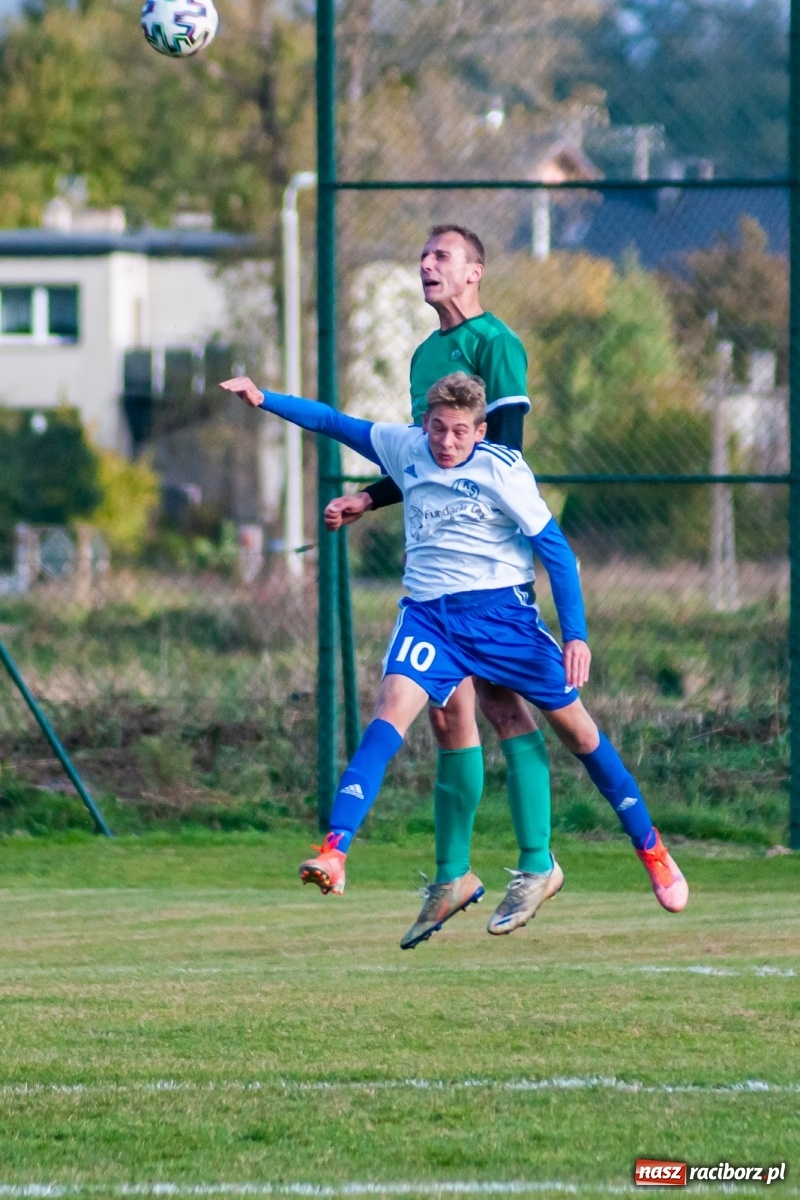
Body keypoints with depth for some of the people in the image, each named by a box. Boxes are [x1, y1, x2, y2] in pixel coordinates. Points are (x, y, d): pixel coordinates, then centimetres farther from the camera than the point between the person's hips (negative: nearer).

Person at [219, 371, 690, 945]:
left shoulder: (502, 470, -11)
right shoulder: (404, 447, 1)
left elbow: (555, 549, -8)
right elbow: (335, 423, 15)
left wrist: (576, 634, -13)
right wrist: (264, 398, 9)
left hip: (501, 610, -2)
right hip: (428, 612, 2)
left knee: (573, 724, 4)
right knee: (392, 709, -21)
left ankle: (652, 850, 21)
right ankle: (335, 852, -32)